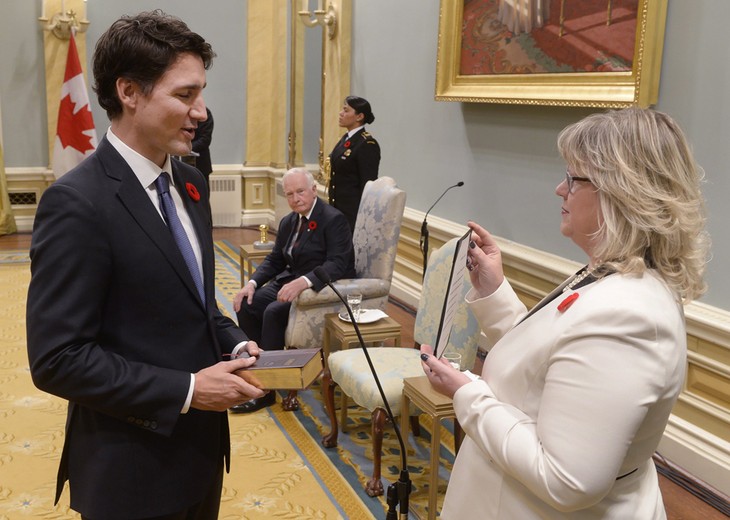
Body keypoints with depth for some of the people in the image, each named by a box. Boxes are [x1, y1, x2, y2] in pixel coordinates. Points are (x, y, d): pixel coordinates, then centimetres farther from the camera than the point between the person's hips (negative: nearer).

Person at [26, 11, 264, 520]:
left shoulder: (190, 183, 4)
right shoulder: (77, 203, -20)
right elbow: (57, 359, -22)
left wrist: (233, 343, -3)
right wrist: (186, 390, -21)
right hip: (134, 470, -7)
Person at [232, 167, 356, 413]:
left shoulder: (334, 219, -13)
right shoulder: (288, 222, 11)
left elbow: (337, 264, -24)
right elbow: (274, 260, 14)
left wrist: (303, 282, -39)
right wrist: (252, 283, -5)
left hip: (323, 289, -8)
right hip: (290, 282, 8)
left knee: (274, 312, -27)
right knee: (246, 306, -11)